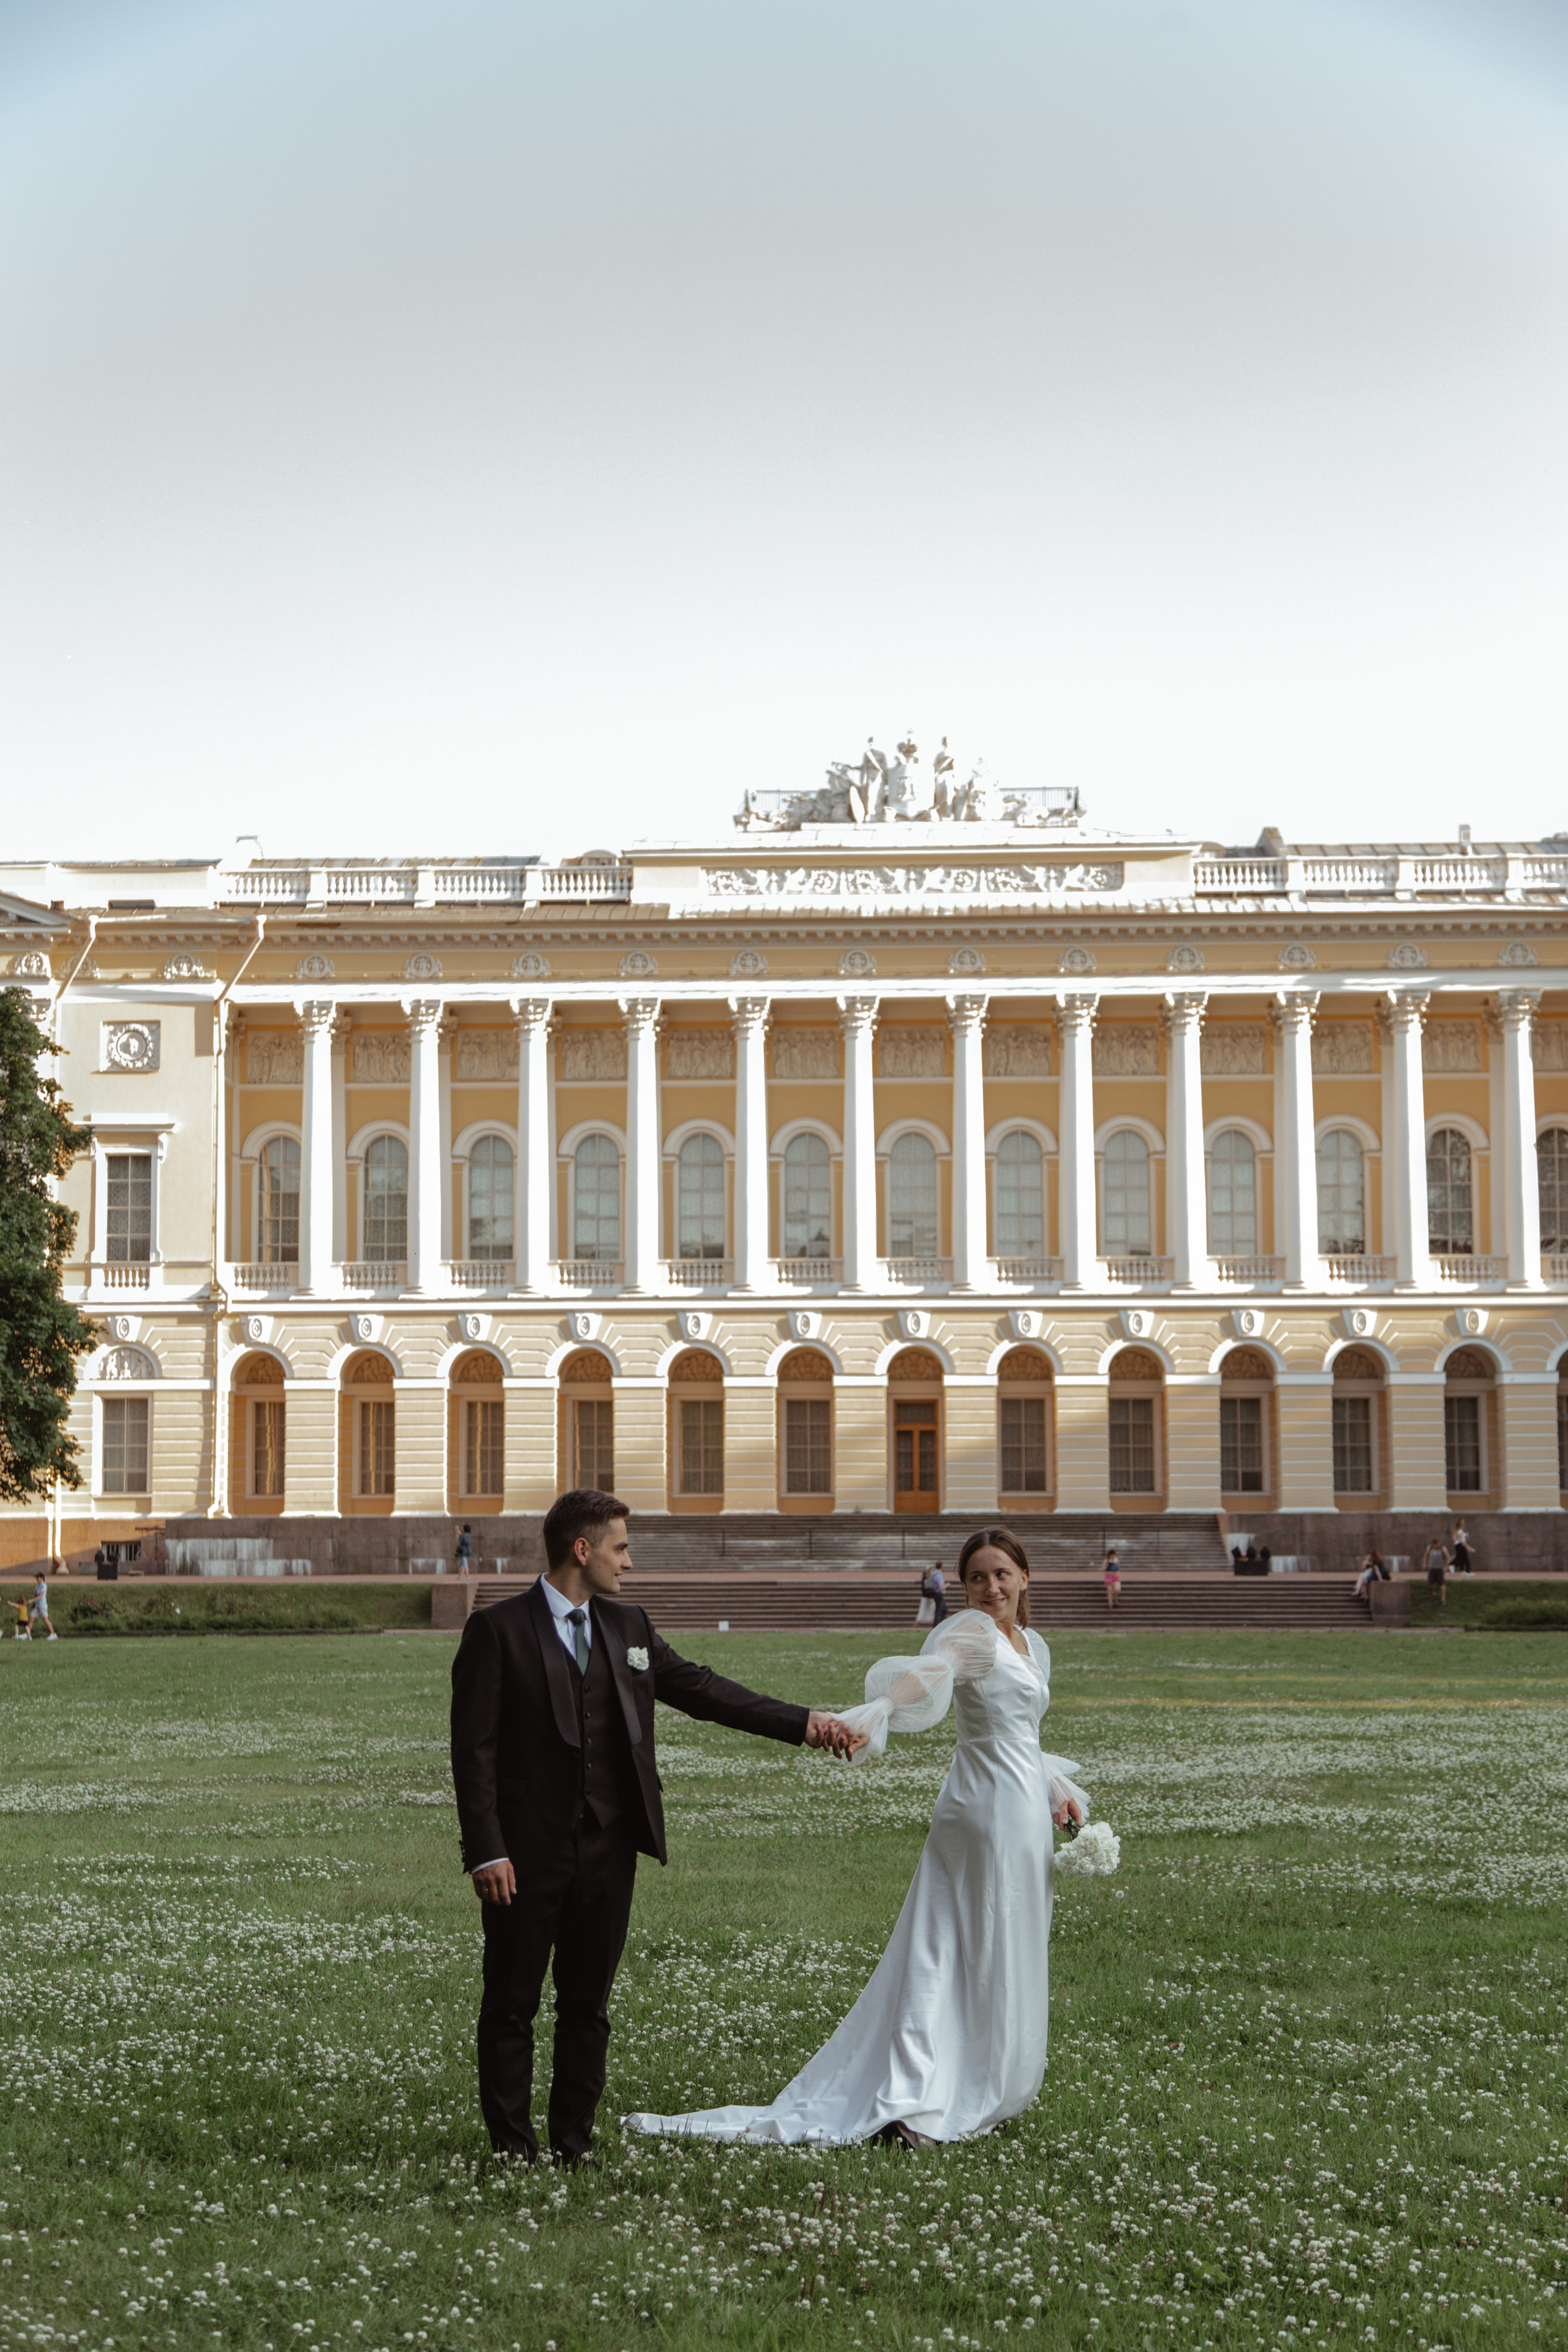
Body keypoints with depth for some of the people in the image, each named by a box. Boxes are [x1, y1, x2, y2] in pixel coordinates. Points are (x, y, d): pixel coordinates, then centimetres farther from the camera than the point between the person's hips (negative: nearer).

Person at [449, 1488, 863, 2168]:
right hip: (526, 1852, -5)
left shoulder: (627, 1626, 11)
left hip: (608, 1849, 5)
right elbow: (474, 1748, -9)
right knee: (511, 2004, 4)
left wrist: (803, 1723, 9)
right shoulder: (498, 1630, -6)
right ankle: (512, 2147, 14)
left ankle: (574, 2140, 20)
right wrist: (486, 1851, -15)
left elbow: (701, 1689, 14)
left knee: (587, 2002, 10)